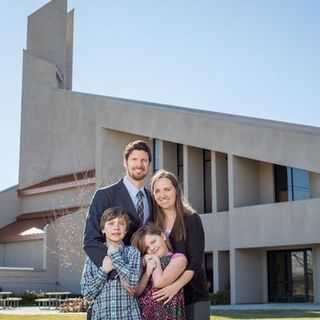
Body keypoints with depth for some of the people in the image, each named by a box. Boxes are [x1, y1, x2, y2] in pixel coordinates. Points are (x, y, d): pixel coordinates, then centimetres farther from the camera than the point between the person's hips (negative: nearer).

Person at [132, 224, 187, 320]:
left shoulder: (179, 258, 1)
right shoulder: (147, 261, 17)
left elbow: (159, 283, -12)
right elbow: (136, 292, 6)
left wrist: (156, 260, 3)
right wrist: (148, 271, -7)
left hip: (166, 312, -4)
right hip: (144, 312, 4)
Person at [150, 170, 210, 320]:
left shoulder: (191, 219, -3)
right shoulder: (152, 223, 8)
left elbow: (196, 261, -10)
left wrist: (176, 286, -24)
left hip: (194, 297, -3)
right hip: (163, 298, 3)